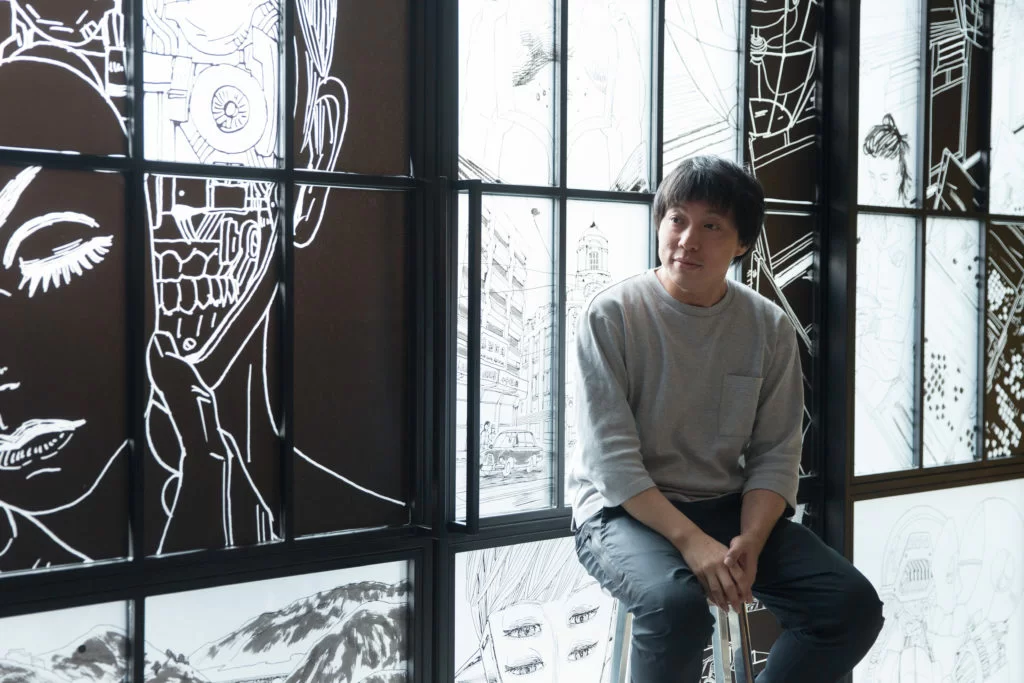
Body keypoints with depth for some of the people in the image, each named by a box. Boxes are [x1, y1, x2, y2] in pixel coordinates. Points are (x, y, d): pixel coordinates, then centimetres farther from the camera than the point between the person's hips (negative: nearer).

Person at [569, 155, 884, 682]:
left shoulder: (769, 328, 3)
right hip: (623, 510, -4)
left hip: (728, 506, 5)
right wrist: (691, 540, -26)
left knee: (853, 604, -14)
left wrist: (749, 541, -18)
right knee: (676, 602, -36)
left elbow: (775, 456, 1)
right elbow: (612, 459, -15)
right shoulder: (611, 316, -10)